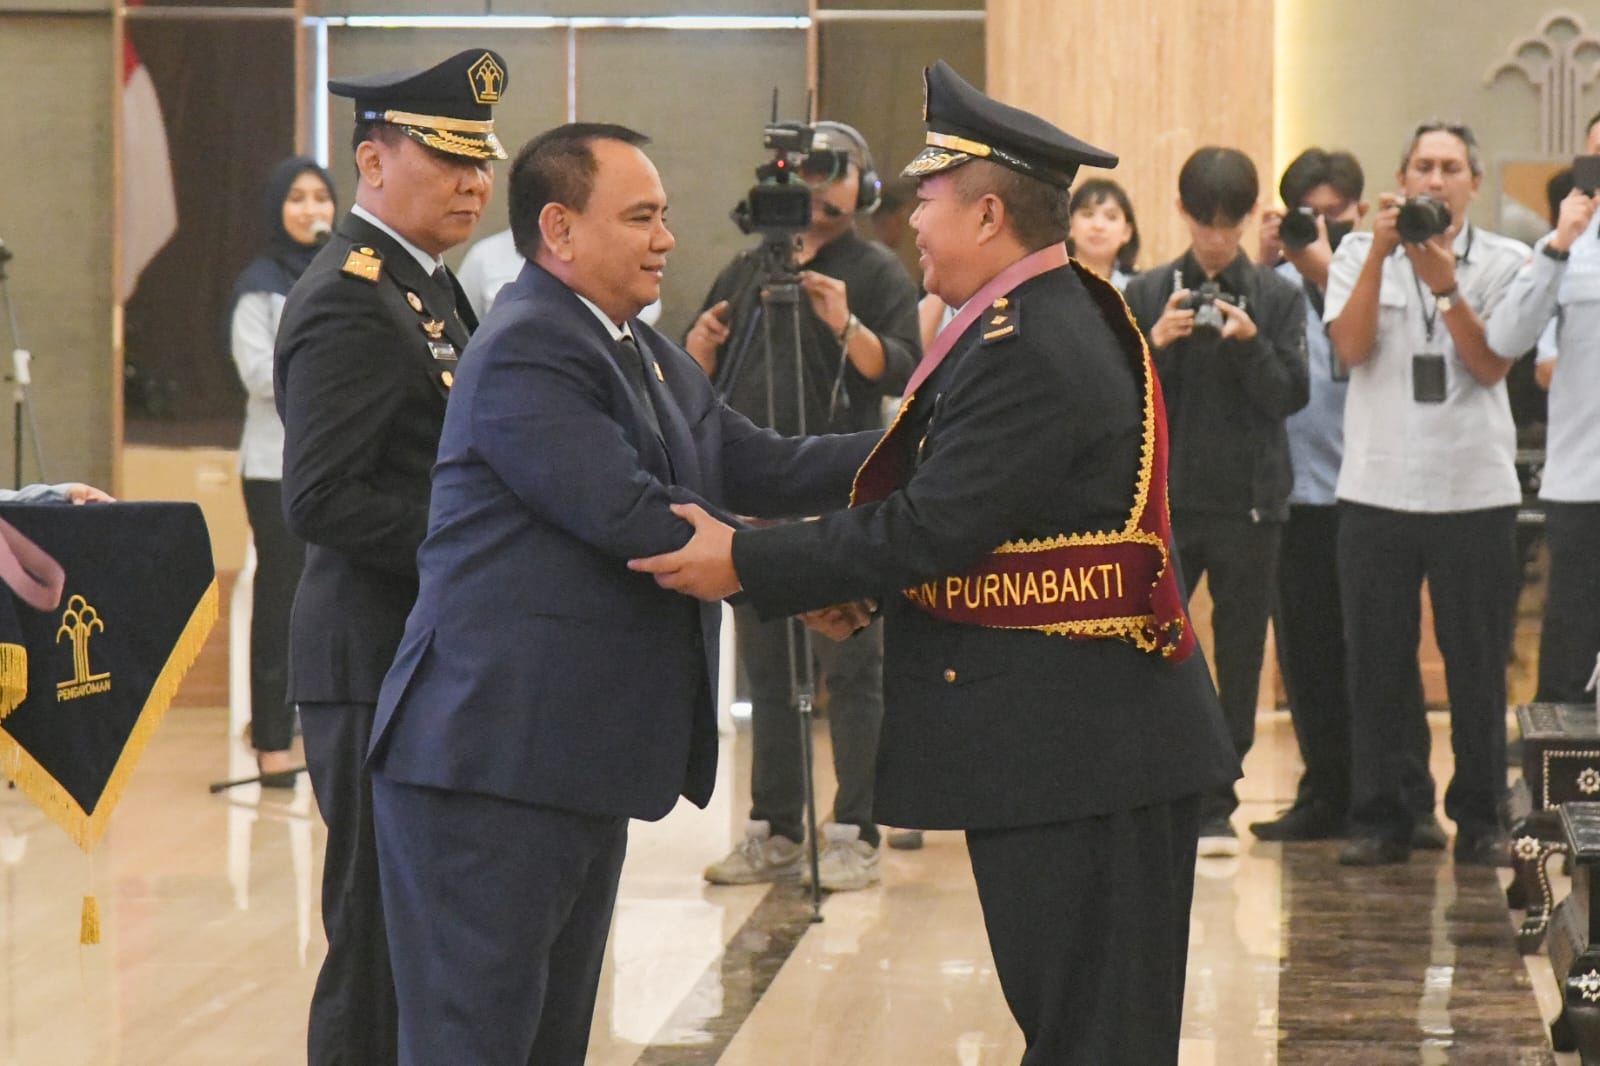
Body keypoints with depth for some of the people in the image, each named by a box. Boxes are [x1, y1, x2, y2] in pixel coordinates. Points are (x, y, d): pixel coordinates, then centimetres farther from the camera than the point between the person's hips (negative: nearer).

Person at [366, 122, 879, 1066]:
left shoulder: (649, 358, 18)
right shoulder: (525, 352, -16)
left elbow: (759, 468, 11)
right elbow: (632, 517, -22)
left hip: (580, 763, 11)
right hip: (492, 766, -11)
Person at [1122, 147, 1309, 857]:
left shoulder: (1278, 298, 4)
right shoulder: (1147, 293, 5)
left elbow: (1291, 396, -2)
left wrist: (1250, 342, -18)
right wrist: (1154, 345, -15)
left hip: (1248, 500, 0)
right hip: (1164, 498, 0)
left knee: (1239, 659, 4)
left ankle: (1215, 808, 12)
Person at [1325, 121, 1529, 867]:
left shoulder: (1504, 261, 6)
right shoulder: (1359, 254, 8)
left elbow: (1493, 365, -6)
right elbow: (1350, 348, -7)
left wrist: (1444, 284, -17)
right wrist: (1380, 253, -14)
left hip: (1475, 490, 0)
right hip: (1376, 489, 0)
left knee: (1478, 665, 2)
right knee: (1376, 664, 3)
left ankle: (1479, 820, 10)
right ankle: (1380, 819, 10)